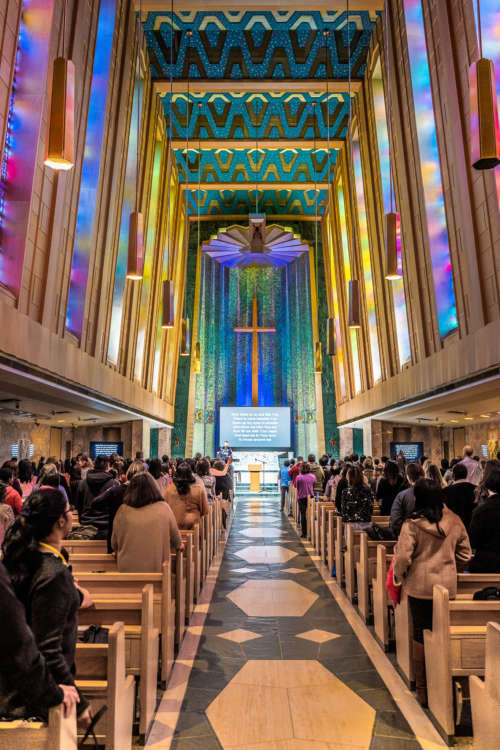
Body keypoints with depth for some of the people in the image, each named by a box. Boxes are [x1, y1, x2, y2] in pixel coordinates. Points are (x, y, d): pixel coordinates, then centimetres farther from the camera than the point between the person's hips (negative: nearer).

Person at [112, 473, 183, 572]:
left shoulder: (123, 510, -6)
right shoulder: (163, 508, -7)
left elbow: (114, 545, 8)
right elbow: (175, 540, 6)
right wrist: (179, 545, 29)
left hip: (127, 569, 1)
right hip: (156, 568, -1)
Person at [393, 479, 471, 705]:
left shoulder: (412, 524, -15)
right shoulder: (454, 521, -3)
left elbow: (403, 556, -16)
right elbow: (465, 554, 7)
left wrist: (399, 577, 3)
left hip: (419, 586, -3)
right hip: (447, 585, 3)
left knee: (421, 633, 10)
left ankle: (423, 689, 22)